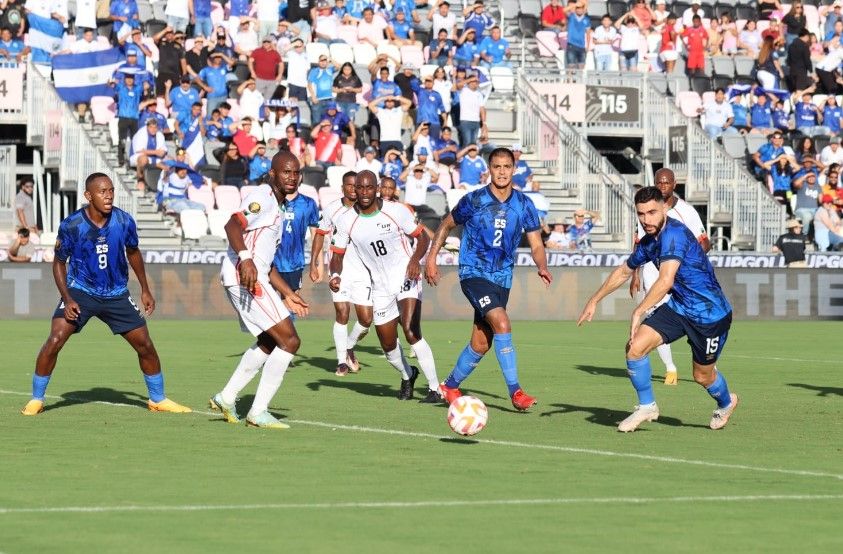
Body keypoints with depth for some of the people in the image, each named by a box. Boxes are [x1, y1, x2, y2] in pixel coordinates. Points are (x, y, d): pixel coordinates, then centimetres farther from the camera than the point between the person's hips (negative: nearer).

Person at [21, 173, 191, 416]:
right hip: (80, 292, -2)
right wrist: (67, 299, -15)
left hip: (117, 294, 2)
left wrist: (145, 290, 14)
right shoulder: (71, 225, -16)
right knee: (54, 342, -17)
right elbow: (59, 262, -3)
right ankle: (36, 400, -1)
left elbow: (133, 253, 10)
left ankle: (158, 399, 21)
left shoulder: (124, 221, -10)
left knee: (145, 346, 0)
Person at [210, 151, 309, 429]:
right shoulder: (262, 197, -8)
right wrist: (245, 258, -41)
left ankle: (226, 398, 30)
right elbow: (233, 225, -27)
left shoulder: (278, 210, 24)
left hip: (255, 277, 11)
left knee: (269, 342, 25)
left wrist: (288, 294, 28)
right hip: (244, 276, -11)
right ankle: (258, 412, -8)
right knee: (289, 340, -11)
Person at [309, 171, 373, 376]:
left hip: (363, 271, 1)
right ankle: (342, 361, 4)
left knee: (366, 319, -3)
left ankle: (349, 347, 26)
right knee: (342, 313, -8)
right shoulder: (331, 209, 0)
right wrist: (313, 264, 5)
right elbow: (320, 235, 11)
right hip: (339, 270, -1)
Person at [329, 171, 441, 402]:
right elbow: (338, 254, 2)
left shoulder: (396, 211, -11)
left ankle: (435, 389, -19)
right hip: (380, 287, 4)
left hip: (406, 278, -4)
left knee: (411, 331, -24)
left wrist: (415, 259, -22)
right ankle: (407, 376, 43)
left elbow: (422, 237, -2)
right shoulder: (346, 220, -5)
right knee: (388, 345, 9)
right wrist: (335, 275, -19)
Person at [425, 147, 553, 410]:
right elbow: (447, 225, 7)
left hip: (502, 278, 5)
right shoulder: (474, 201, -7)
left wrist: (542, 267, -17)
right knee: (502, 323, -25)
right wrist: (431, 258, 1)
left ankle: (450, 387, 29)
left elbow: (536, 244, 3)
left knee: (481, 344, 7)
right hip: (473, 273, -5)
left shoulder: (523, 205, 1)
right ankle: (515, 391, -23)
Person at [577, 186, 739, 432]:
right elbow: (624, 271, 20)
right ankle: (646, 406, 7)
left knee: (703, 376, 9)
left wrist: (639, 312, -41)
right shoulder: (648, 242, 1)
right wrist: (594, 301, 24)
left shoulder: (674, 234, -27)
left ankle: (726, 403, 44)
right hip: (678, 307, 7)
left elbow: (666, 281, -39)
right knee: (635, 347, -12)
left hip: (710, 313, -7)